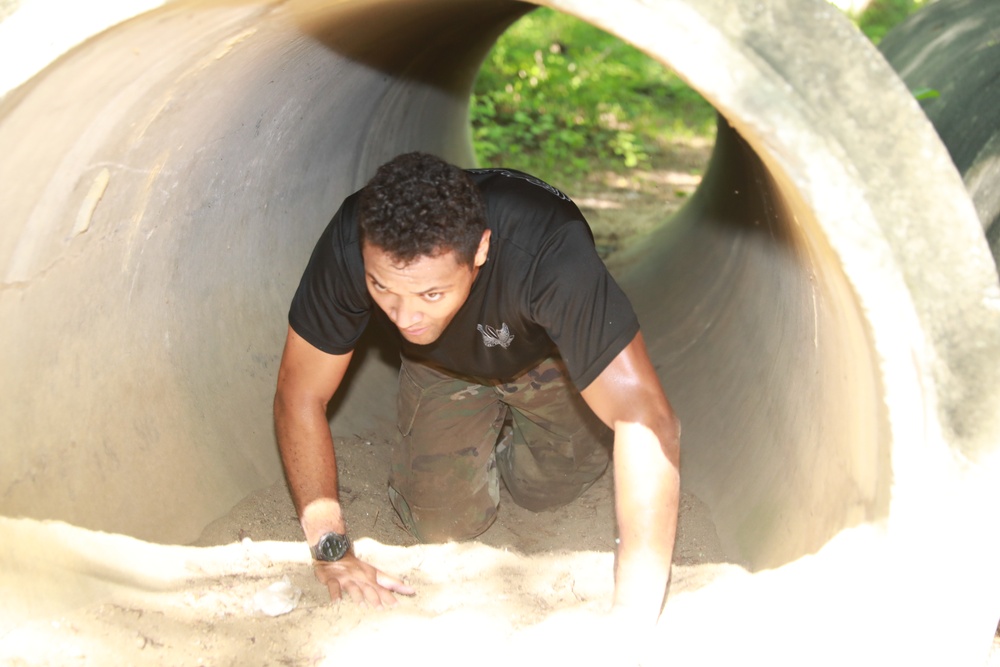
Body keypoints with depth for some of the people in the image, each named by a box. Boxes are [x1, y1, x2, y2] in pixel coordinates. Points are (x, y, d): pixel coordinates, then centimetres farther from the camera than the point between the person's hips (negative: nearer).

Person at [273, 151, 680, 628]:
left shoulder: (548, 250, -48)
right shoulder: (352, 244, -38)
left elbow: (647, 421, -50)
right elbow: (300, 395, -24)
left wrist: (631, 622, -54)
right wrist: (331, 551, -28)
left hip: (548, 358, -1)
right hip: (443, 368, 1)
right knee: (443, 524, -7)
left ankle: (512, 423, 28)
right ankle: (489, 423, 24)